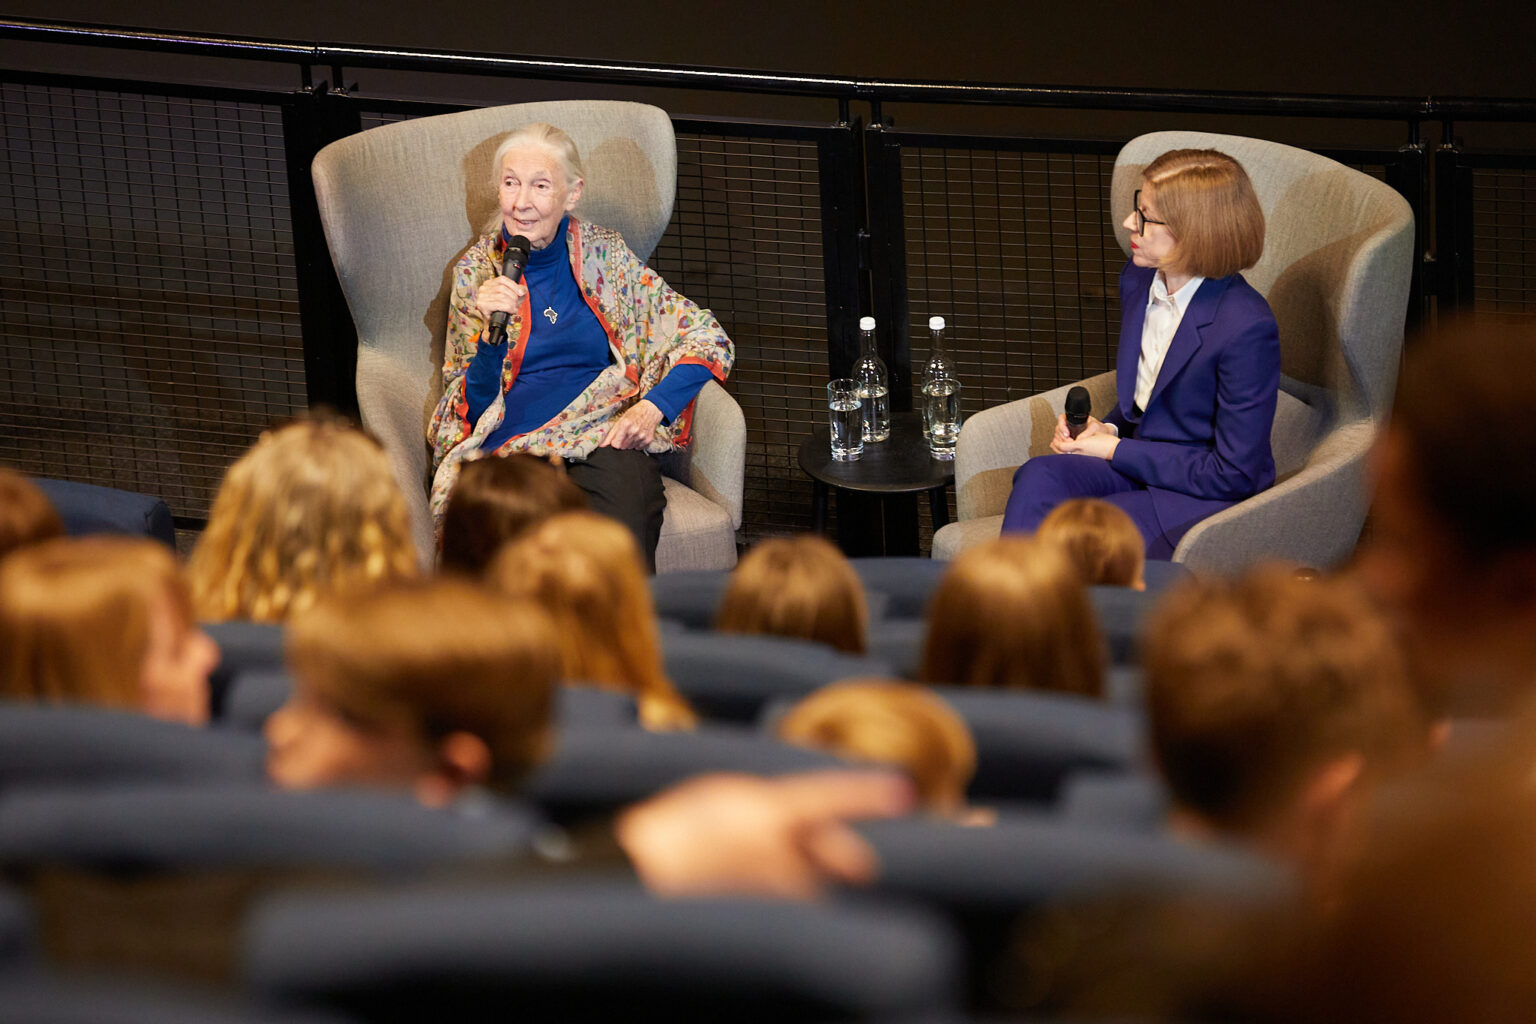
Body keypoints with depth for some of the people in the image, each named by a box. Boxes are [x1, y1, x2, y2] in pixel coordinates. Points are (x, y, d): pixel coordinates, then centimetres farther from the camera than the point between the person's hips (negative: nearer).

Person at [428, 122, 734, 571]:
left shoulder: (603, 255, 10)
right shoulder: (476, 272, 12)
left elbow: (708, 340, 9)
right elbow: (476, 408, 9)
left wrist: (653, 407, -6)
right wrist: (492, 332, -8)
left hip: (604, 437, 0)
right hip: (508, 448, 0)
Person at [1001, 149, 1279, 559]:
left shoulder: (1247, 327, -21)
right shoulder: (1139, 280, 4)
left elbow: (1233, 474, -17)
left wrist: (1115, 449, -13)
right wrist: (1106, 429, -3)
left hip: (1208, 499, -7)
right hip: (1138, 464, 7)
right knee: (1040, 477, -24)